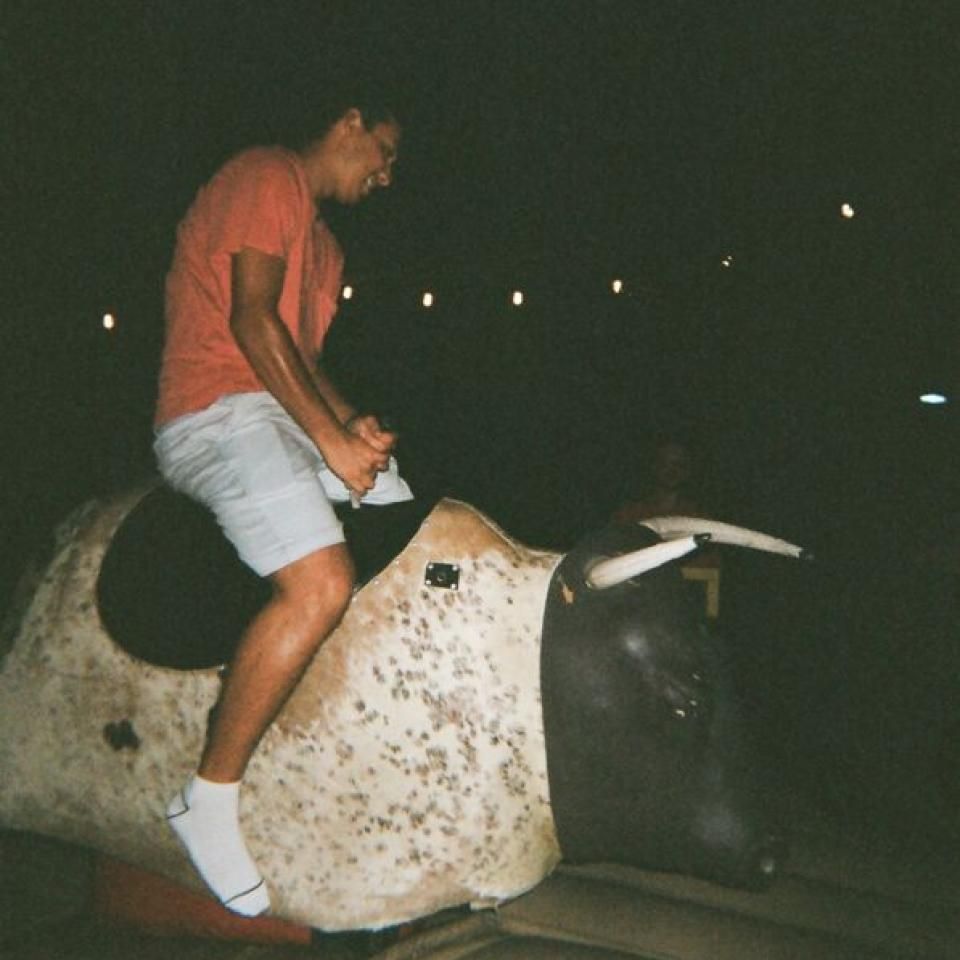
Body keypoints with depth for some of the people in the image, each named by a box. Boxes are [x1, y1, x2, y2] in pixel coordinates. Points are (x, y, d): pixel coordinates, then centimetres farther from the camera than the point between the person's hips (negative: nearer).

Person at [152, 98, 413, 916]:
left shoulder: (323, 241, 28)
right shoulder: (270, 177, -3)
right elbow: (251, 320, -14)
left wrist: (354, 422, 7)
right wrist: (330, 437, -16)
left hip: (291, 414, 10)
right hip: (221, 411, -10)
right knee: (321, 584, -28)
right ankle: (211, 795, -16)